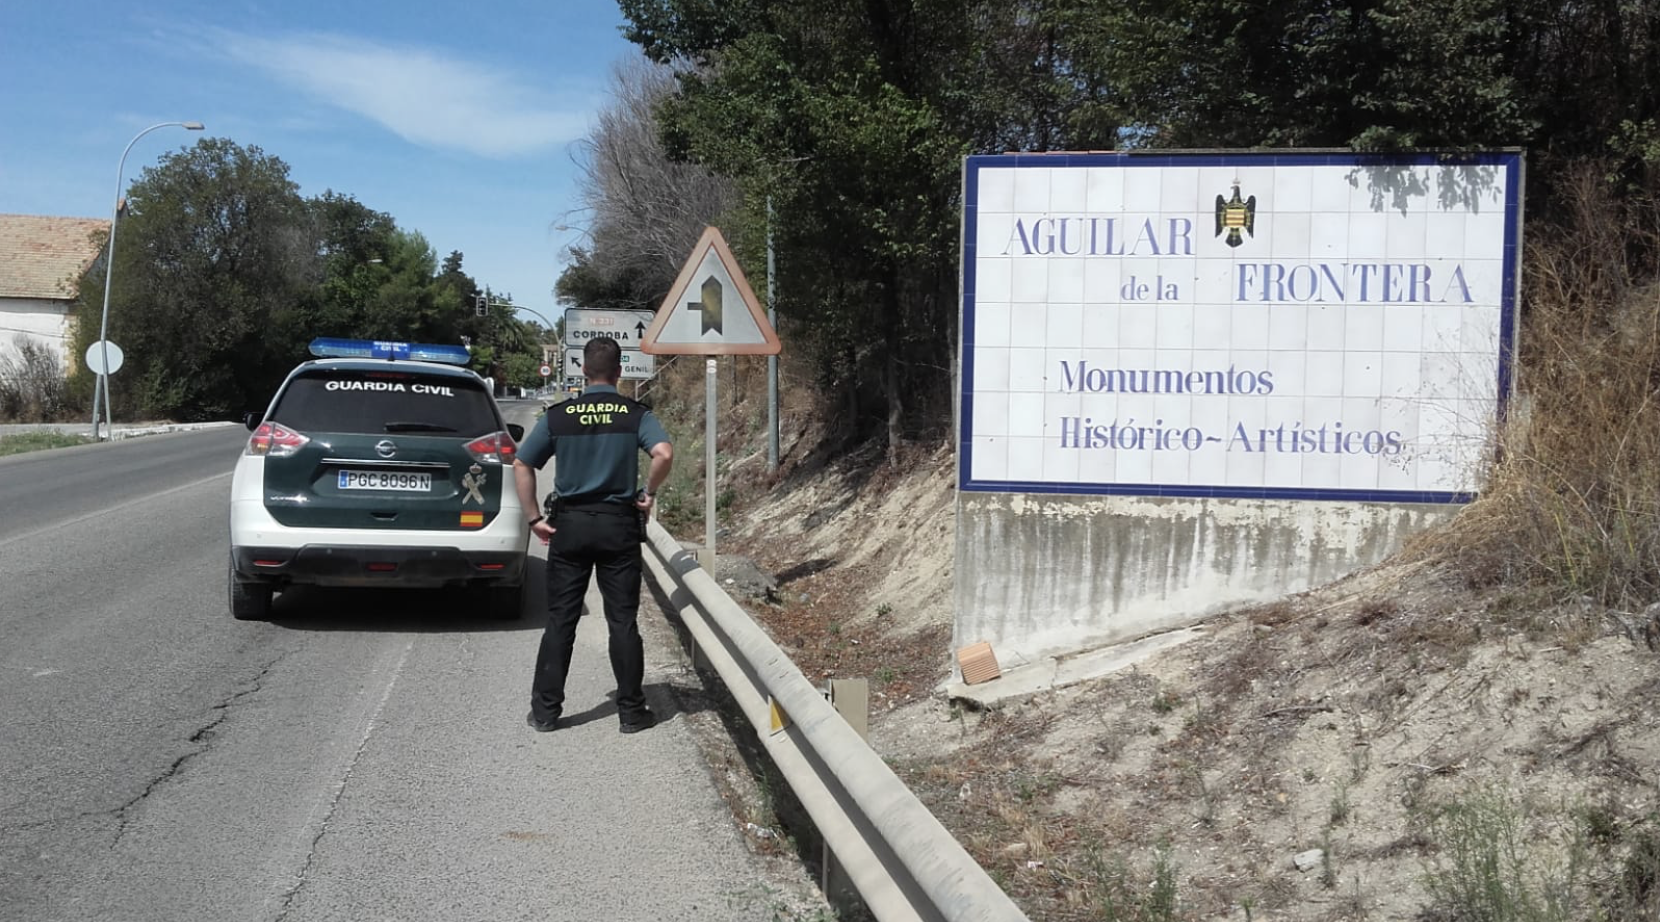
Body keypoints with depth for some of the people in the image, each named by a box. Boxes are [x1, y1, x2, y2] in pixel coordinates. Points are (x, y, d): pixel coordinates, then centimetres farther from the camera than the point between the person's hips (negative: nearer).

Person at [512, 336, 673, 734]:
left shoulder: (558, 415, 1)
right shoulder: (635, 414, -4)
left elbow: (521, 465, 0)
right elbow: (664, 453, -20)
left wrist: (535, 518, 3)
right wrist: (649, 493, -5)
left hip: (570, 523, 1)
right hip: (619, 524, -1)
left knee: (560, 620, 8)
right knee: (623, 620, 5)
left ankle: (545, 710, 11)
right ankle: (631, 710, 10)